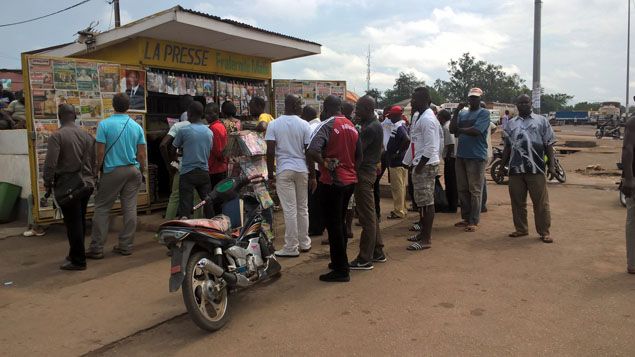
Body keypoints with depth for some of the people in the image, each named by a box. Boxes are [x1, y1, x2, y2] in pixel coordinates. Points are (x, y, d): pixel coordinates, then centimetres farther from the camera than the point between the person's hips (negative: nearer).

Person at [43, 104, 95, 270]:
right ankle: (76, 255, 28)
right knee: (80, 221, 16)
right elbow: (94, 160, 10)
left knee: (73, 223, 0)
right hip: (86, 184, 6)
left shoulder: (56, 136, -12)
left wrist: (47, 182, -5)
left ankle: (78, 260, 5)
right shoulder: (87, 135, 6)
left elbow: (50, 163, -18)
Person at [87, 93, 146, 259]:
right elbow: (141, 154, 4)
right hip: (133, 171, 3)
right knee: (130, 208, 6)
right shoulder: (137, 126, 3)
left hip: (112, 171, -3)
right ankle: (125, 245, 12)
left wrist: (96, 171, 3)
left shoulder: (104, 124, -7)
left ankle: (96, 248, 6)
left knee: (102, 208, 4)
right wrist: (142, 171, 16)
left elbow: (100, 152, -9)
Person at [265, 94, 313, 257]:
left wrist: (270, 174, 1)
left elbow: (270, 152, -8)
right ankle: (304, 243, 24)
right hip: (302, 169, 2)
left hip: (284, 170, -2)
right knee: (303, 208, 14)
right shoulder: (304, 125, -1)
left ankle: (291, 247, 3)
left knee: (290, 210, -1)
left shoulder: (273, 125, -3)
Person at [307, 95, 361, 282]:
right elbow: (358, 155, 16)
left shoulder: (326, 125, -14)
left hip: (333, 182, -7)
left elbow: (312, 151, -28)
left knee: (333, 225, -1)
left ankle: (341, 270, 3)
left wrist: (324, 164, -13)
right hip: (350, 181, 8)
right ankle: (339, 261, 30)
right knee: (340, 222, 20)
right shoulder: (352, 127, 9)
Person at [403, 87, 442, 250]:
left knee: (426, 202, -4)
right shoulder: (419, 116, 14)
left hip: (426, 165, -10)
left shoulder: (427, 119, -18)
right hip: (420, 164, 10)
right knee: (421, 200, 17)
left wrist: (419, 166, -18)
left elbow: (430, 147, -22)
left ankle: (426, 239, 2)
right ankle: (423, 232, 28)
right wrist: (415, 163, 15)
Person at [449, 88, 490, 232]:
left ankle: (474, 221, 2)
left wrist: (459, 129, -2)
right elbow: (452, 129, 2)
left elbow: (476, 131, -16)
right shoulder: (462, 114, 15)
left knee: (475, 190, -3)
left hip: (476, 157, -6)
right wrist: (456, 111, -4)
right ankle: (466, 218, 21)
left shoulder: (484, 113, -2)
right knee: (462, 189, 11)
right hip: (461, 155, 6)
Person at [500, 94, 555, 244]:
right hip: (515, 168, 3)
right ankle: (521, 229, 20)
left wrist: (551, 164, -3)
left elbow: (548, 144, 5)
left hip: (536, 168, -3)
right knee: (517, 201, 8)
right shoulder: (510, 124, 17)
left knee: (541, 202, -1)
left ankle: (544, 231, 7)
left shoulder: (541, 121, 8)